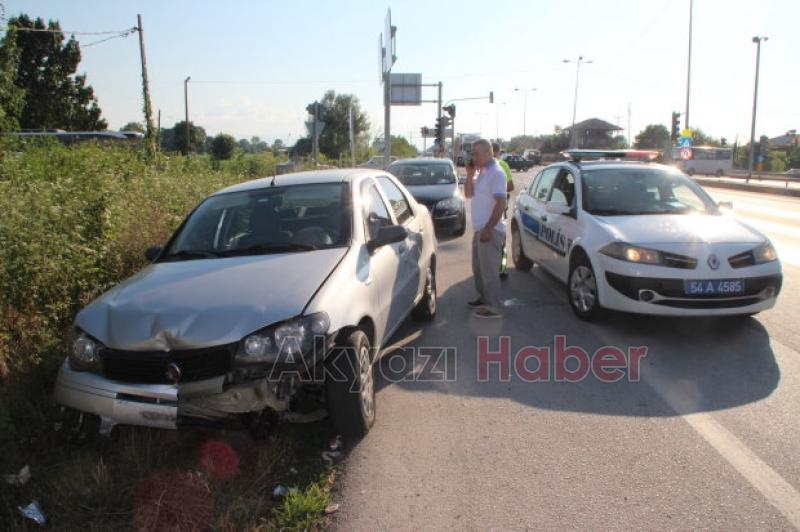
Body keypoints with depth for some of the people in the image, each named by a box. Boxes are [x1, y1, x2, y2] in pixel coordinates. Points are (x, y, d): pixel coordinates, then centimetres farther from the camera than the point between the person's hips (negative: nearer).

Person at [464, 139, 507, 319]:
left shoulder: (496, 173, -15)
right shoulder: (481, 172, 14)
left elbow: (501, 203, -20)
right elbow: (468, 194, 15)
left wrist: (489, 228, -23)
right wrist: (470, 174, 0)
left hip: (491, 230, -9)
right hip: (479, 228, 9)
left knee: (488, 269, -5)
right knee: (479, 267, 18)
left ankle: (494, 308, 2)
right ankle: (484, 298, 31)